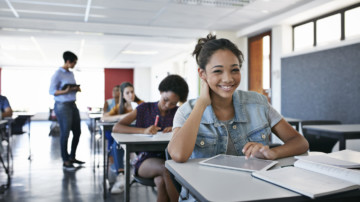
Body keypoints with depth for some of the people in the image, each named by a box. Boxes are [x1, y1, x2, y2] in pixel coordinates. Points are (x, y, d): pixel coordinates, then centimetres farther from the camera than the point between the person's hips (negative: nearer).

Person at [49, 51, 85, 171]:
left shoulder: (71, 73, 13)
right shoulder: (58, 74, -10)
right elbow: (52, 91, -13)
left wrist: (76, 89, -3)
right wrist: (65, 91, -27)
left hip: (72, 105, 8)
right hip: (62, 106, -8)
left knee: (77, 132, 11)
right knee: (65, 133, -2)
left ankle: (72, 157, 27)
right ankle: (65, 161, 10)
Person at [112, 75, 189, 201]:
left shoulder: (177, 113, 11)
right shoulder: (144, 109, 6)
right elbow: (116, 128, -3)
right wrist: (144, 130, -19)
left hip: (169, 157, 1)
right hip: (146, 159, -1)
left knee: (161, 182, -34)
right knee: (167, 170, -34)